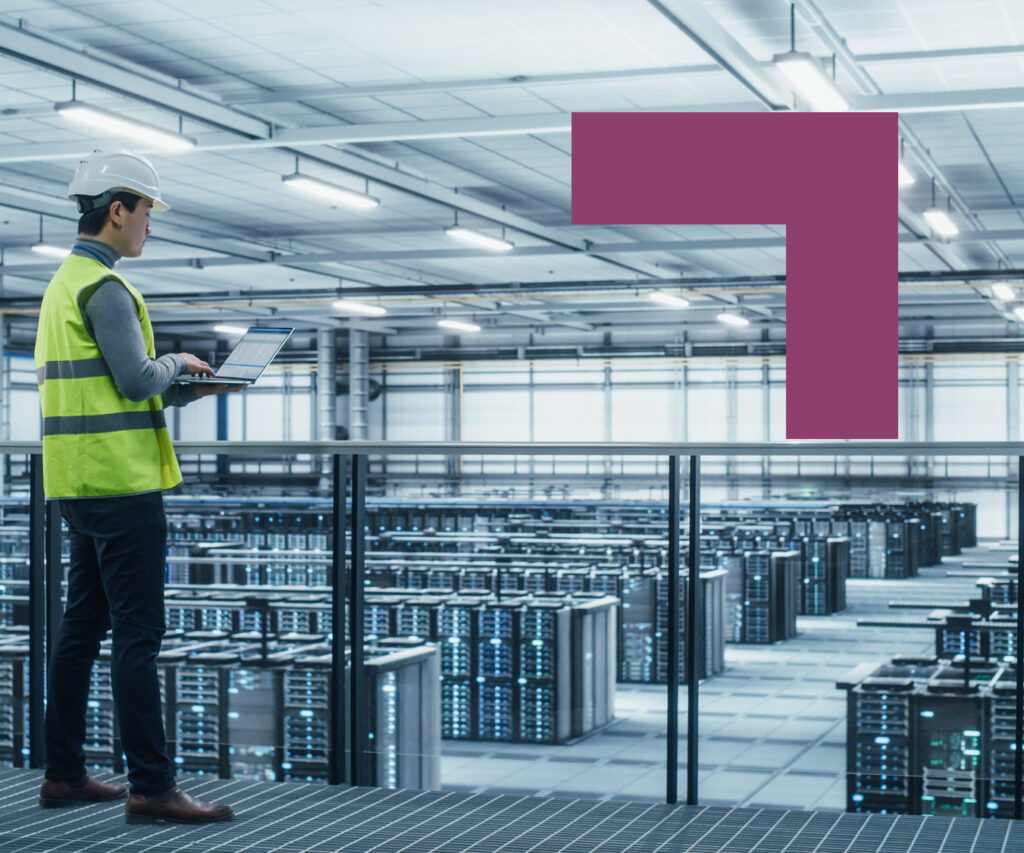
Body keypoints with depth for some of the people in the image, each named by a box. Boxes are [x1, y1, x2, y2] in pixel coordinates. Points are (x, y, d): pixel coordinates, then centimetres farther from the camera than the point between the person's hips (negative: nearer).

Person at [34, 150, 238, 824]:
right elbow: (137, 380, -20)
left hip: (79, 482, 10)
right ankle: (151, 787, -7)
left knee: (83, 628, 13)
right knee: (138, 634, -8)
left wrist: (190, 390, 13)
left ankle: (64, 774, 19)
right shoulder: (105, 286, -13)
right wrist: (176, 362, 0)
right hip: (120, 482, -10)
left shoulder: (64, 282, 19)